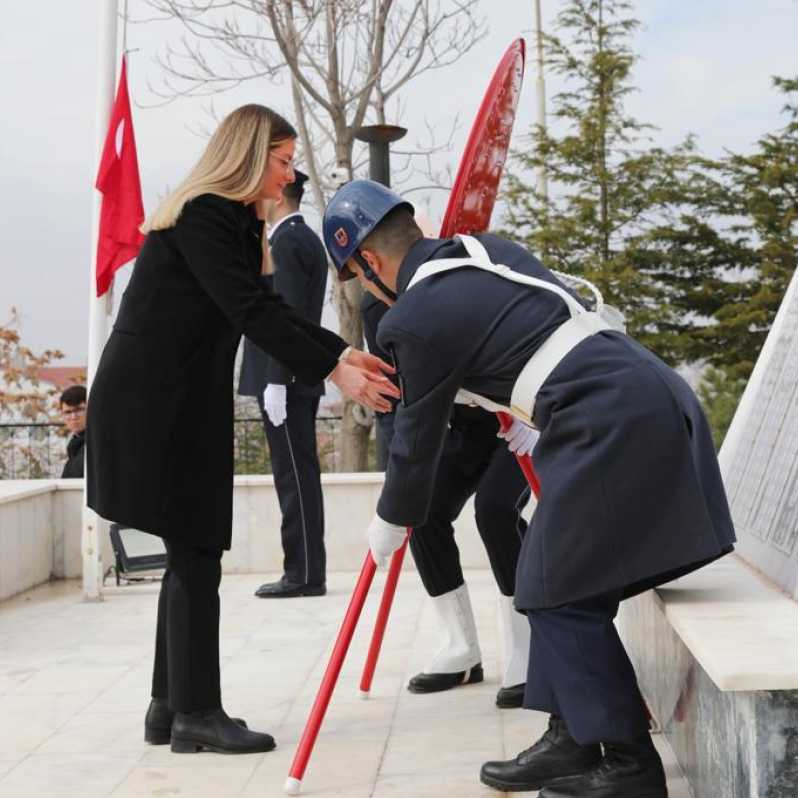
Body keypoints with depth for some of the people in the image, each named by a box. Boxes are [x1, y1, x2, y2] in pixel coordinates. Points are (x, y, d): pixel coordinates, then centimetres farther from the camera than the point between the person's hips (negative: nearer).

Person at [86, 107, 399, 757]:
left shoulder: (230, 219, 17)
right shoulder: (202, 215, -14)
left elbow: (267, 308, 14)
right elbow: (250, 312, -22)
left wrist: (345, 353, 4)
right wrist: (334, 372, -25)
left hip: (182, 403, 10)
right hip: (153, 404, -10)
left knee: (192, 554, 10)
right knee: (195, 556, -7)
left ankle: (172, 706, 17)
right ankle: (196, 713, 0)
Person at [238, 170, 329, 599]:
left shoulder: (287, 241, -12)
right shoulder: (304, 238, 19)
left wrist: (275, 382, -22)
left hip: (284, 378, -10)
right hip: (296, 377, 10)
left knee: (295, 475, -7)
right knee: (297, 475, 10)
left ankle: (304, 574, -3)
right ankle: (305, 570, 15)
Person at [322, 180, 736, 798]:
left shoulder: (413, 320, -6)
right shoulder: (488, 249, 17)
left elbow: (419, 435, 5)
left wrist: (392, 522, 21)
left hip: (609, 423, -9)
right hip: (651, 394, 9)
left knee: (562, 592, -1)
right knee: (553, 582, 14)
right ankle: (572, 739, 22)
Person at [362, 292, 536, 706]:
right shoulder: (377, 307, -12)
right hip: (464, 428, 5)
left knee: (495, 508, -26)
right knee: (424, 510, -12)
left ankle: (527, 658, -12)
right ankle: (461, 651, 6)